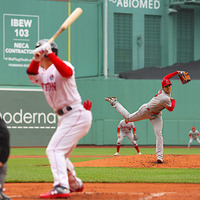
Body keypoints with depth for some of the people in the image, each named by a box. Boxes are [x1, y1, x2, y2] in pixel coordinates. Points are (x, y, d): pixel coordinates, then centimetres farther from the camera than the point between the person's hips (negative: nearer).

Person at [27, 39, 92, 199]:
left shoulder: (62, 66, -11)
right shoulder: (43, 73, 12)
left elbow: (67, 72, -36)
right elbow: (32, 75, -9)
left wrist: (49, 54, -37)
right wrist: (36, 59, -27)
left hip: (77, 115, -10)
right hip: (65, 117, 10)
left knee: (54, 149, -21)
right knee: (60, 154, 21)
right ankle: (75, 184, 40)